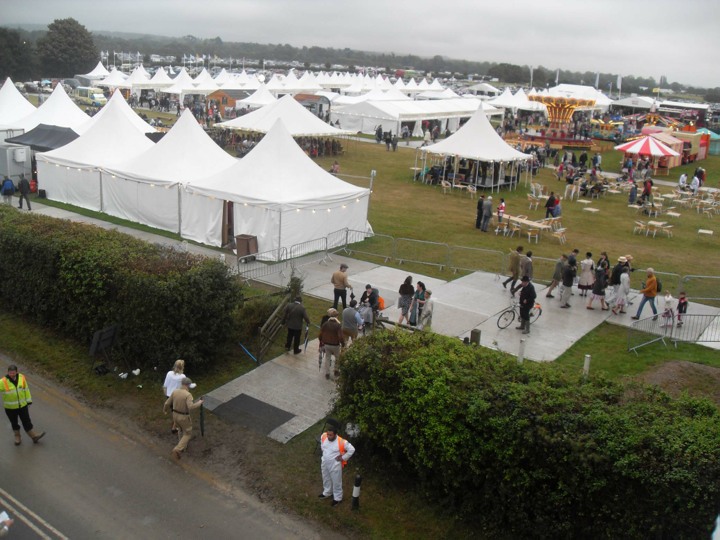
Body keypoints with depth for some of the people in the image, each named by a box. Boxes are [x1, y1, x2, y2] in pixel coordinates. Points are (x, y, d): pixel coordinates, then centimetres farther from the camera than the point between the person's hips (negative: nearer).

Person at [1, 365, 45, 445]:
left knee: (27, 421, 8)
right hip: (10, 407, -1)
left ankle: (34, 436, 20)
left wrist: (29, 401, 10)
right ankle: (17, 438, 35)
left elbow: (26, 389, 3)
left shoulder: (22, 378, -8)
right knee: (14, 423, 16)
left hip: (22, 405, 1)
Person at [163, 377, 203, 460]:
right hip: (184, 417, -6)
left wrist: (165, 409, 23)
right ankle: (177, 450, -1)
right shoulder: (188, 395, -26)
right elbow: (191, 407, -38)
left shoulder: (175, 392, -8)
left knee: (181, 429, 32)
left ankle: (183, 445, 47)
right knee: (187, 434, 14)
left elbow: (167, 403, 1)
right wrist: (199, 403, -20)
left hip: (175, 415, 6)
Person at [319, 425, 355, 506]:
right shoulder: (323, 436, -14)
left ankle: (338, 498, 35)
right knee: (326, 479, 27)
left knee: (336, 482, 14)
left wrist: (343, 458, -17)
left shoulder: (341, 442, -31)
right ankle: (327, 492, 52)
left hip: (335, 465, -5)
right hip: (324, 463, 5)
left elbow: (352, 449, -23)